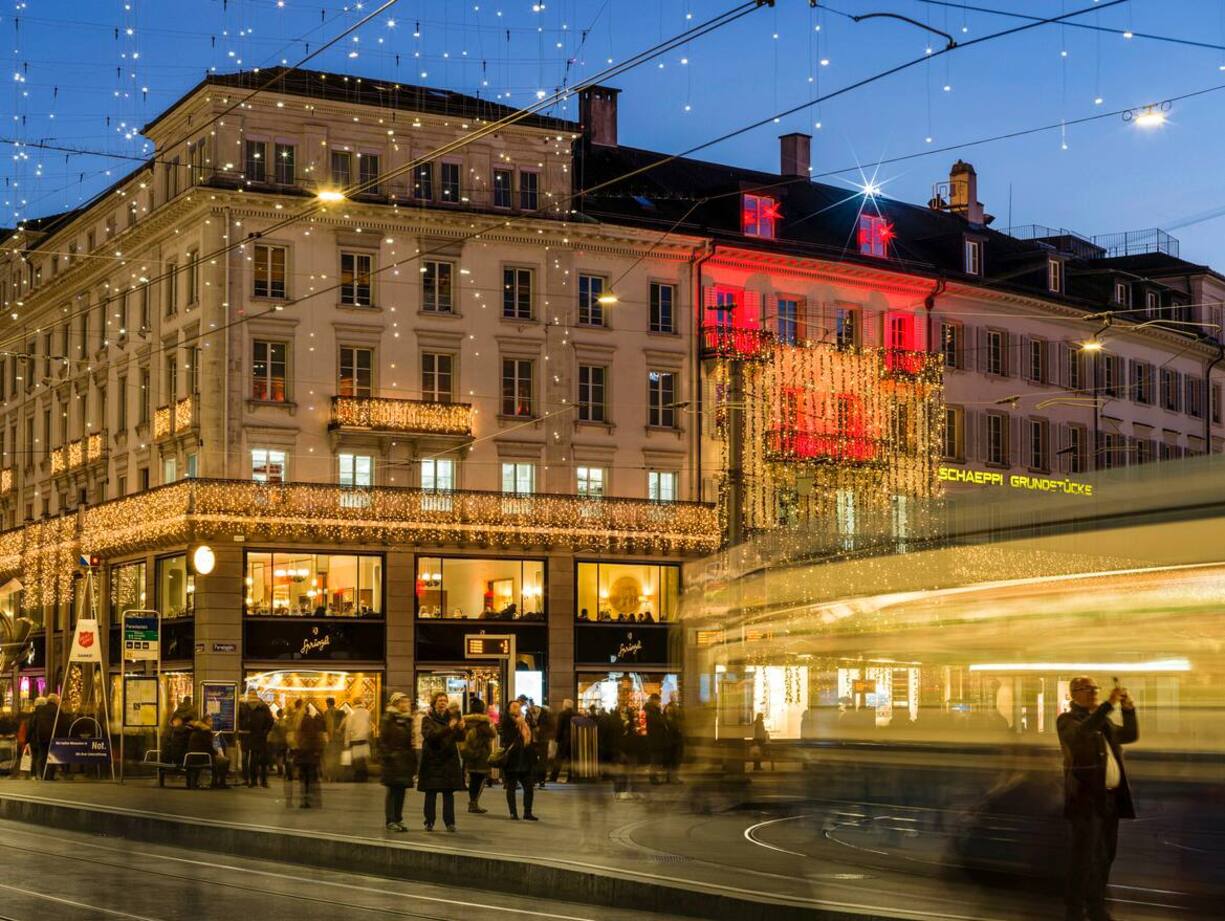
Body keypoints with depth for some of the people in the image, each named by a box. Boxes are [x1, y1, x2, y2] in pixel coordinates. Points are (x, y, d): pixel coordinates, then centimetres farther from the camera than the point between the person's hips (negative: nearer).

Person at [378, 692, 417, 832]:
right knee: (393, 790, -4)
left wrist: (413, 759, 12)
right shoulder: (388, 719, -6)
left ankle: (398, 819, 14)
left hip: (405, 761, 6)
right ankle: (391, 821, -1)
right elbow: (383, 740, -10)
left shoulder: (407, 719, 14)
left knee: (401, 791, 8)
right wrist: (387, 756, -17)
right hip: (393, 761, -6)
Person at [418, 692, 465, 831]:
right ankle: (429, 822, 6)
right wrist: (449, 728, -31)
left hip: (449, 760, 2)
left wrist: (461, 728, -24)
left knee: (449, 793, -1)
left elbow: (459, 738, -1)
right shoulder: (427, 720, 0)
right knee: (431, 793, 0)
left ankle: (449, 822, 1)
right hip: (432, 759, -2)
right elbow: (430, 735, -18)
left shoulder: (451, 717, 8)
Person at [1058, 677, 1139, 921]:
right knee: (1083, 855, -4)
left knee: (1104, 855, 12)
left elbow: (1130, 736, 17)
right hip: (1086, 798, -7)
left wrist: (1128, 709, 0)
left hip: (1110, 798, 7)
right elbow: (1082, 732, -26)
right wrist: (1109, 705, -32)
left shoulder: (1103, 720, 17)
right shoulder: (1067, 720, -5)